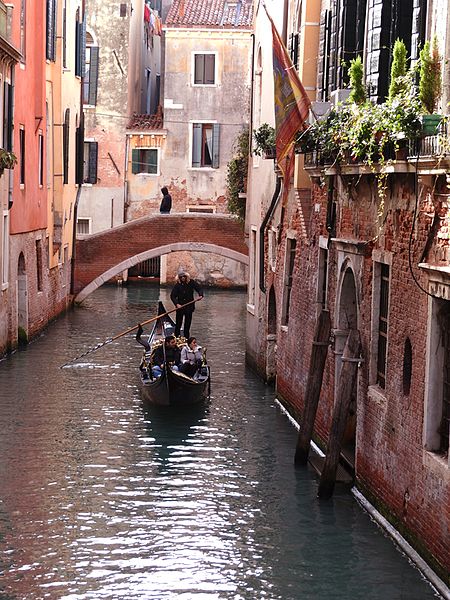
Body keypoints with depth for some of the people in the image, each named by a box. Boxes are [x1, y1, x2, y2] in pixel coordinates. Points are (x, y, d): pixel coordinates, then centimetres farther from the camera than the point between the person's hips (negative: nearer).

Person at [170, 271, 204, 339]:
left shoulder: (191, 283, 0)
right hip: (180, 306, -1)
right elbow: (172, 296, -5)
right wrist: (177, 304, -17)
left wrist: (200, 295, -19)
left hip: (189, 306, 1)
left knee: (188, 323, 6)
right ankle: (176, 337, 9)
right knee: (178, 323, 0)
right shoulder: (177, 285, -4)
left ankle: (186, 338, 13)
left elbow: (199, 288, 2)